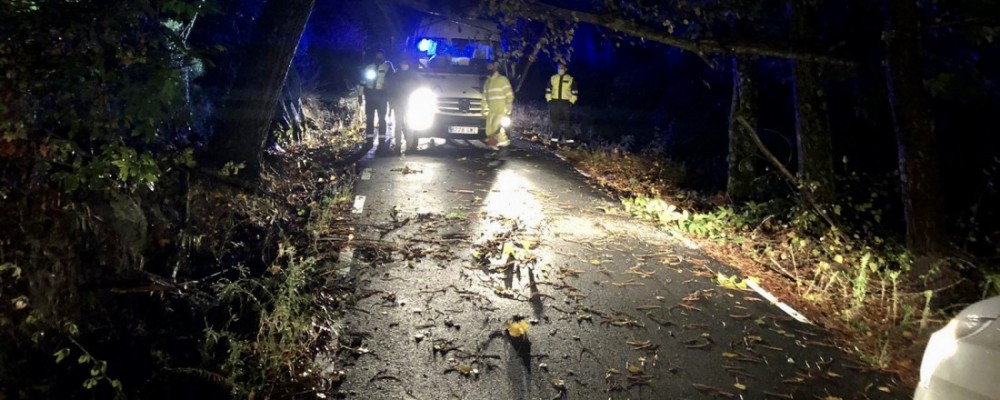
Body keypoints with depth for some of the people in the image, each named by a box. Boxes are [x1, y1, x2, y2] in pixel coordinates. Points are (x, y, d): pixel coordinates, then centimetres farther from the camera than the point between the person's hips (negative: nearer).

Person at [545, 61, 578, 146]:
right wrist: (549, 100, 4)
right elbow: (548, 91, 13)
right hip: (554, 103, 3)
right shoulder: (552, 78, 10)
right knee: (554, 121, 5)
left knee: (566, 122, -6)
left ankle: (569, 140, -3)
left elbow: (574, 93, 4)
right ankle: (555, 139, 13)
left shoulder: (571, 79, 4)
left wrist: (571, 102, -4)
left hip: (565, 103, -3)